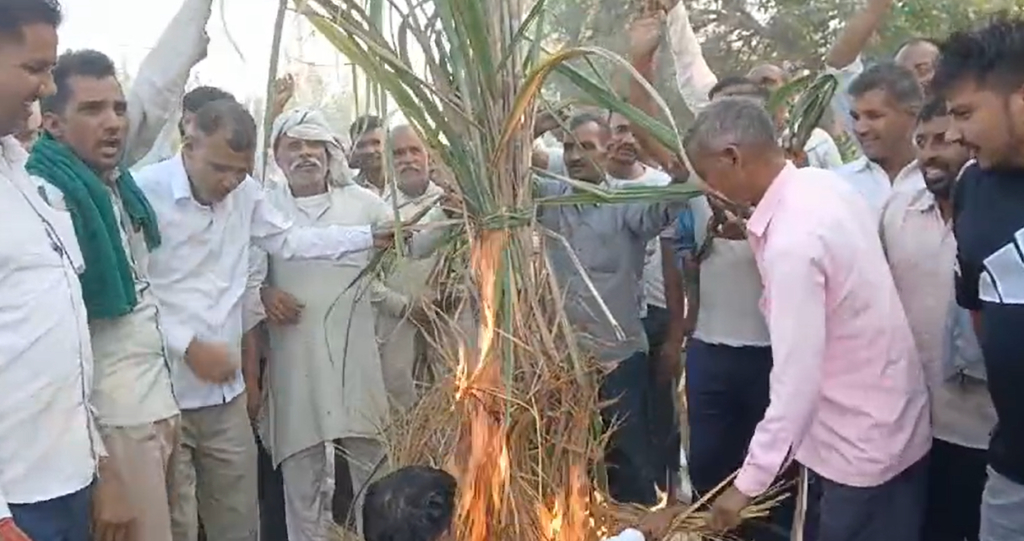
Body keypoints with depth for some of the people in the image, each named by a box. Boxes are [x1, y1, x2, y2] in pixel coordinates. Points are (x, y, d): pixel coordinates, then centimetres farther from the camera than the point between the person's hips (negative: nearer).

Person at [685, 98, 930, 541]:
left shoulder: (791, 240, -29)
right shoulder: (824, 184, -3)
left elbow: (797, 382, -28)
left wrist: (748, 483, -20)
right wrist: (756, 233, 3)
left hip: (861, 445, -8)